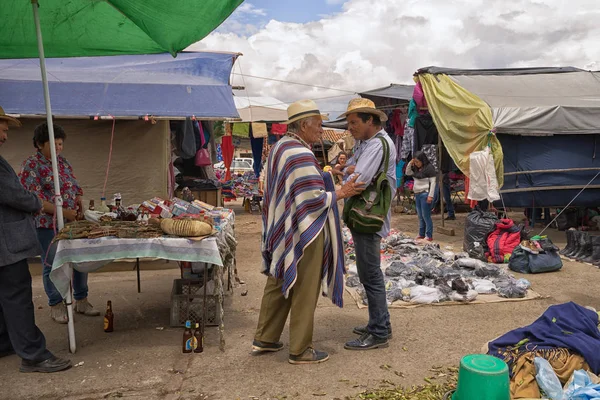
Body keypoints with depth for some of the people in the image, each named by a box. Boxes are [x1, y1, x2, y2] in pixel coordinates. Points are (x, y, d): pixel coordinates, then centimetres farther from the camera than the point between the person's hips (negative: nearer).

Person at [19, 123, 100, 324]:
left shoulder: (63, 162, 12)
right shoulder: (31, 165, -7)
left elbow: (76, 188, 15)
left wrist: (80, 209, -3)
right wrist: (63, 212, -20)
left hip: (72, 222, 6)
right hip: (48, 224, -6)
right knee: (52, 265, 4)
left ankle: (81, 301, 23)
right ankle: (56, 306, 19)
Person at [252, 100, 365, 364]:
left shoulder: (280, 147, 11)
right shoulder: (301, 155, -21)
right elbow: (313, 200, -24)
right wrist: (341, 193, -12)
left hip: (281, 231, 10)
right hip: (303, 234, -10)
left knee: (278, 283, 18)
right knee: (304, 292, 2)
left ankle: (264, 339, 30)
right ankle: (300, 350, 15)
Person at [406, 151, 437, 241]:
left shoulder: (429, 167, -10)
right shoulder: (416, 168, 13)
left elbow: (433, 182, -12)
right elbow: (408, 173, 23)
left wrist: (430, 196, -17)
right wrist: (410, 163, 6)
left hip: (425, 194, -8)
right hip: (417, 194, 8)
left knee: (426, 216, -7)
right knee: (420, 216, 12)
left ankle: (429, 236, -2)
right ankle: (421, 234, 19)